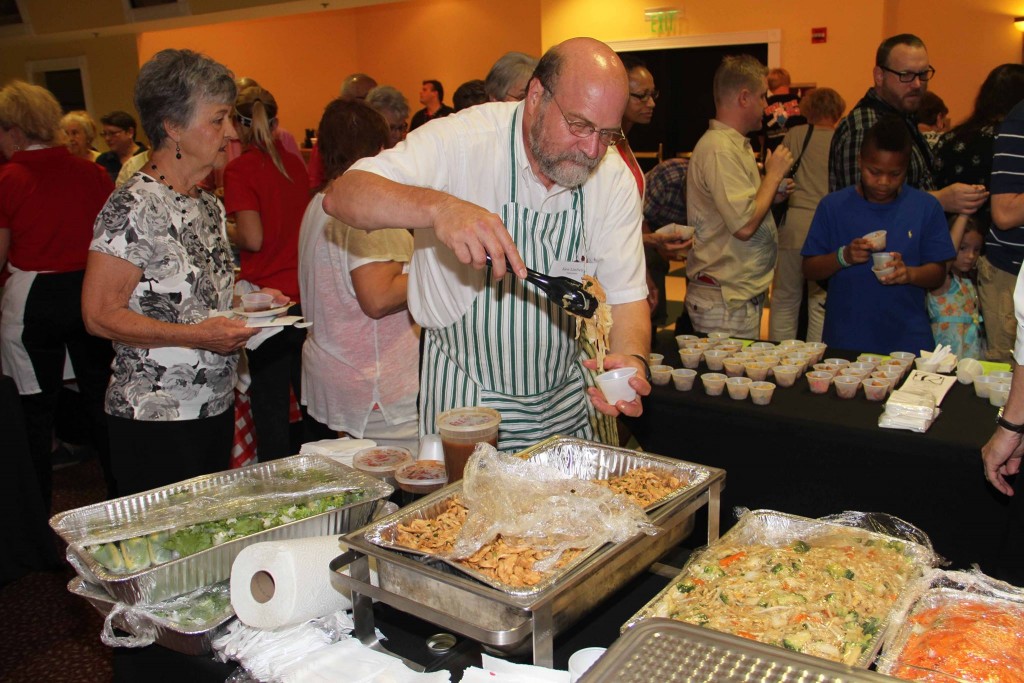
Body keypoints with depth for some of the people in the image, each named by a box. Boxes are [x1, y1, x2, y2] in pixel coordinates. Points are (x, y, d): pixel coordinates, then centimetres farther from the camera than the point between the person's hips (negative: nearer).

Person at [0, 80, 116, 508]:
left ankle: (36, 510, 21)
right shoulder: (91, 173, 0)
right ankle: (120, 494, 24)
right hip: (91, 293, 4)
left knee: (35, 408, 10)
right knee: (99, 396, 15)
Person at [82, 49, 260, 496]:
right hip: (155, 420, -8)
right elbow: (100, 315, -18)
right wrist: (196, 335, -24)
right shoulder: (134, 207, -15)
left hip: (217, 407, 8)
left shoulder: (209, 205, 11)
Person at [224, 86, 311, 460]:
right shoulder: (294, 163, 7)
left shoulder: (240, 168, -10)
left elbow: (253, 238, -16)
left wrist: (230, 235, 3)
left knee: (271, 407, 3)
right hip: (307, 296, 6)